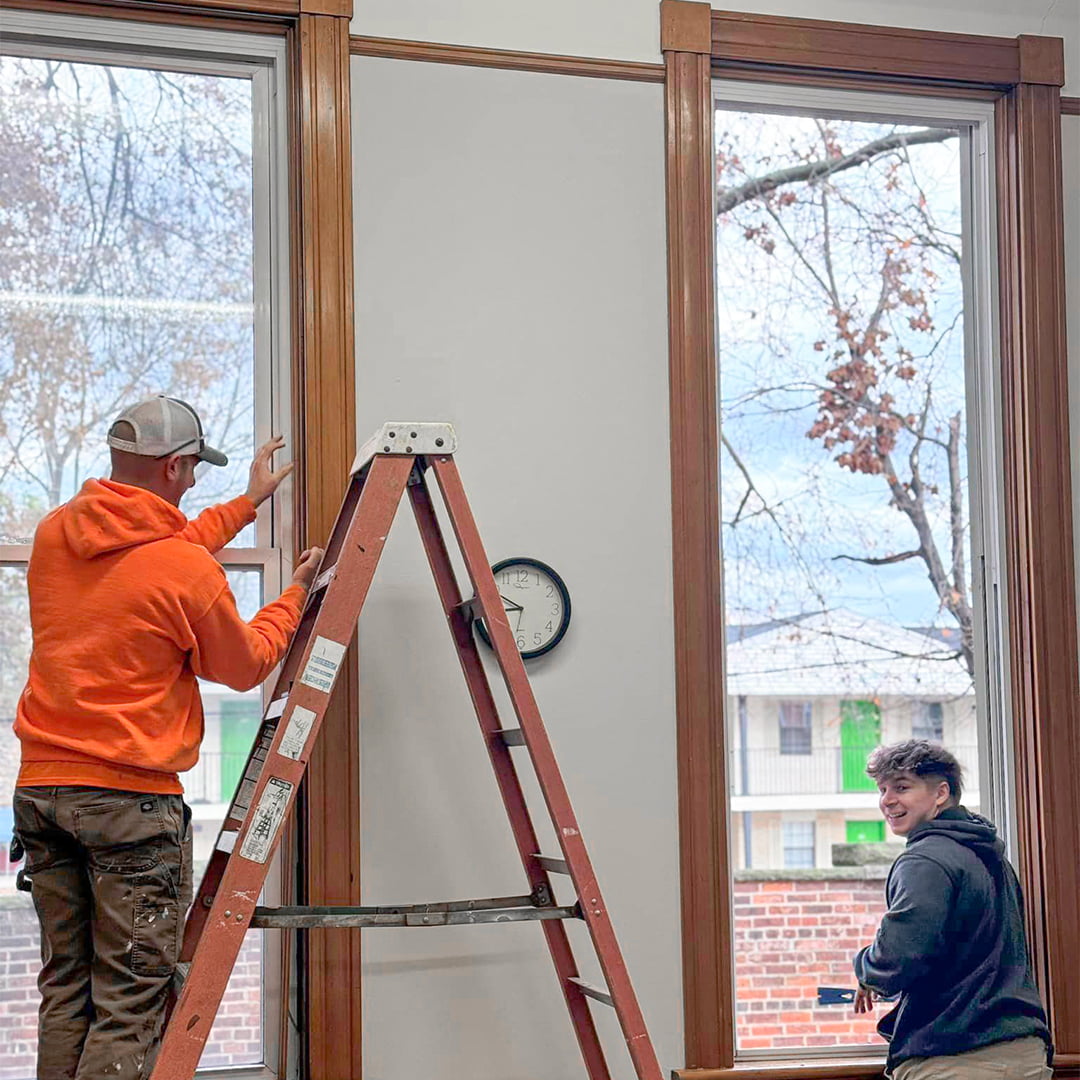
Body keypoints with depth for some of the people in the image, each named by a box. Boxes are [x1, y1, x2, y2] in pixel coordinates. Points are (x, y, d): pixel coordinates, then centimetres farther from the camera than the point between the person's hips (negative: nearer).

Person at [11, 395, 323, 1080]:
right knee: (131, 1004, -2)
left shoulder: (54, 534, 6)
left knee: (65, 986, 14)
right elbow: (246, 665, 3)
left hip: (41, 786, 7)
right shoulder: (190, 571, -13)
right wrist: (295, 596, 20)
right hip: (131, 797, -7)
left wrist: (248, 503, 32)